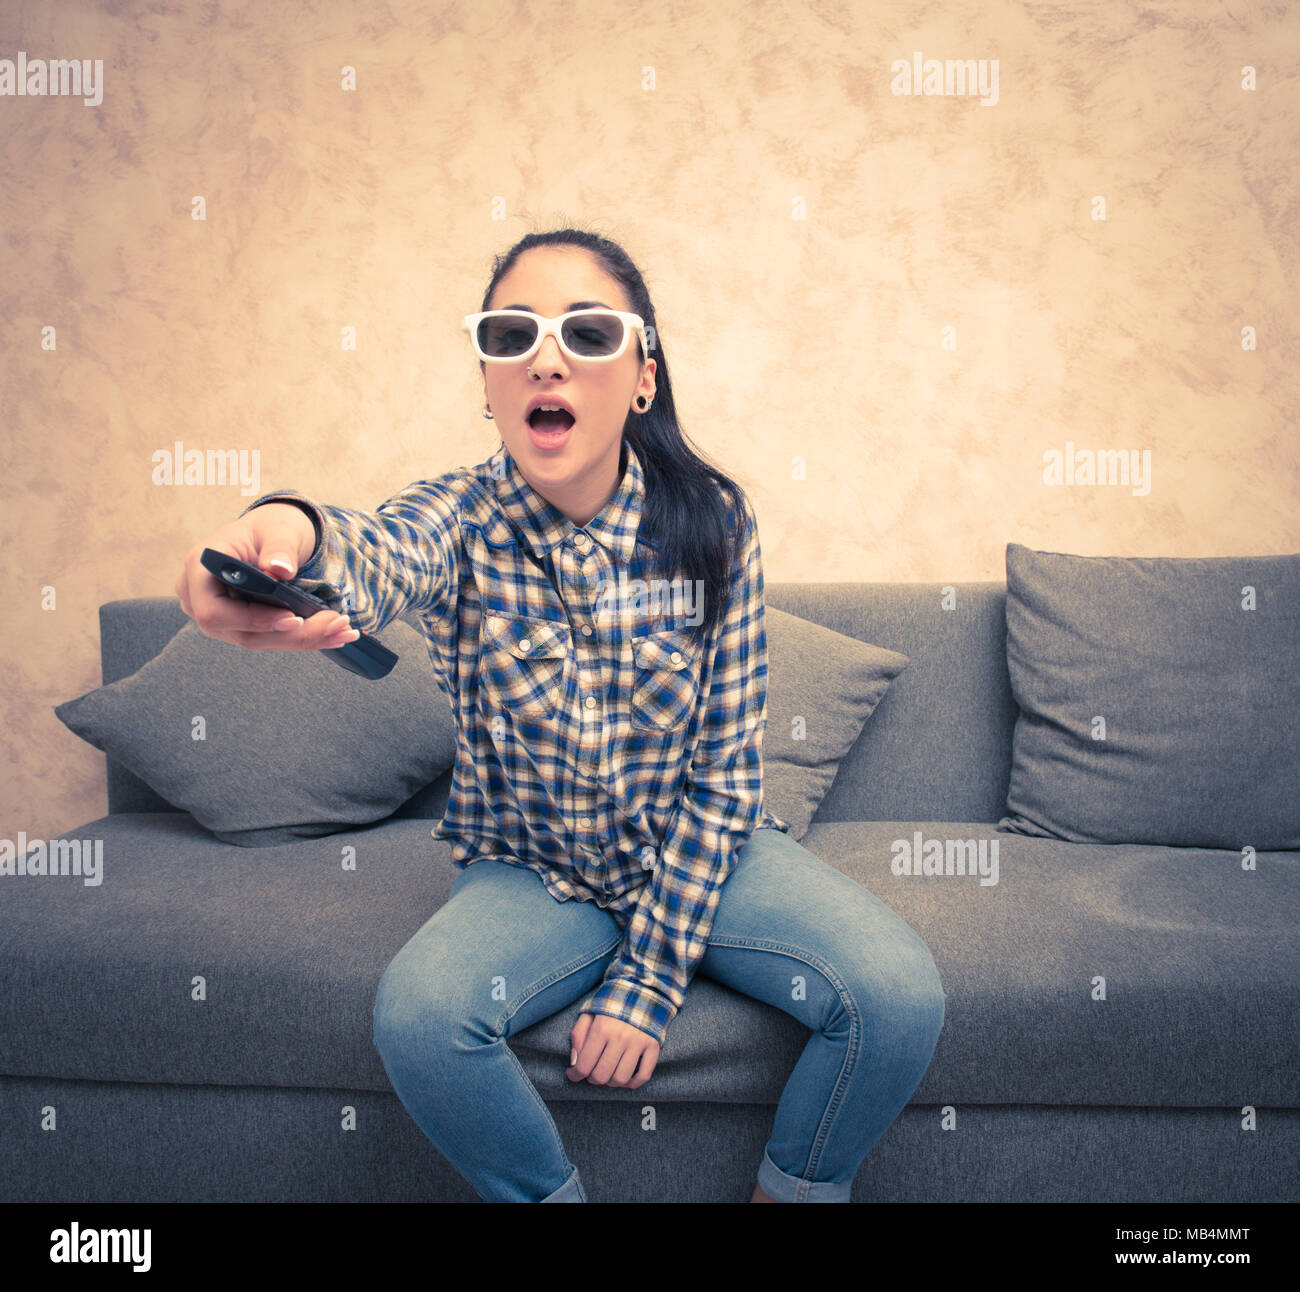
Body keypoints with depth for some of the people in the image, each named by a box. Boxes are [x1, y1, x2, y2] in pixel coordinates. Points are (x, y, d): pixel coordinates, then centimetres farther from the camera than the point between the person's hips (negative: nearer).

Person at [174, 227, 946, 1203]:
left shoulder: (712, 524, -13)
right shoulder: (462, 520, -14)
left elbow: (725, 770, -11)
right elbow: (381, 551, -41)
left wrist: (649, 976, -14)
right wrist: (294, 537, -67)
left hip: (703, 855, 1)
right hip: (532, 871, 0)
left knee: (899, 992, -21)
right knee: (418, 1012, -28)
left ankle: (797, 1192, 9)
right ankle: (552, 1196, 2)